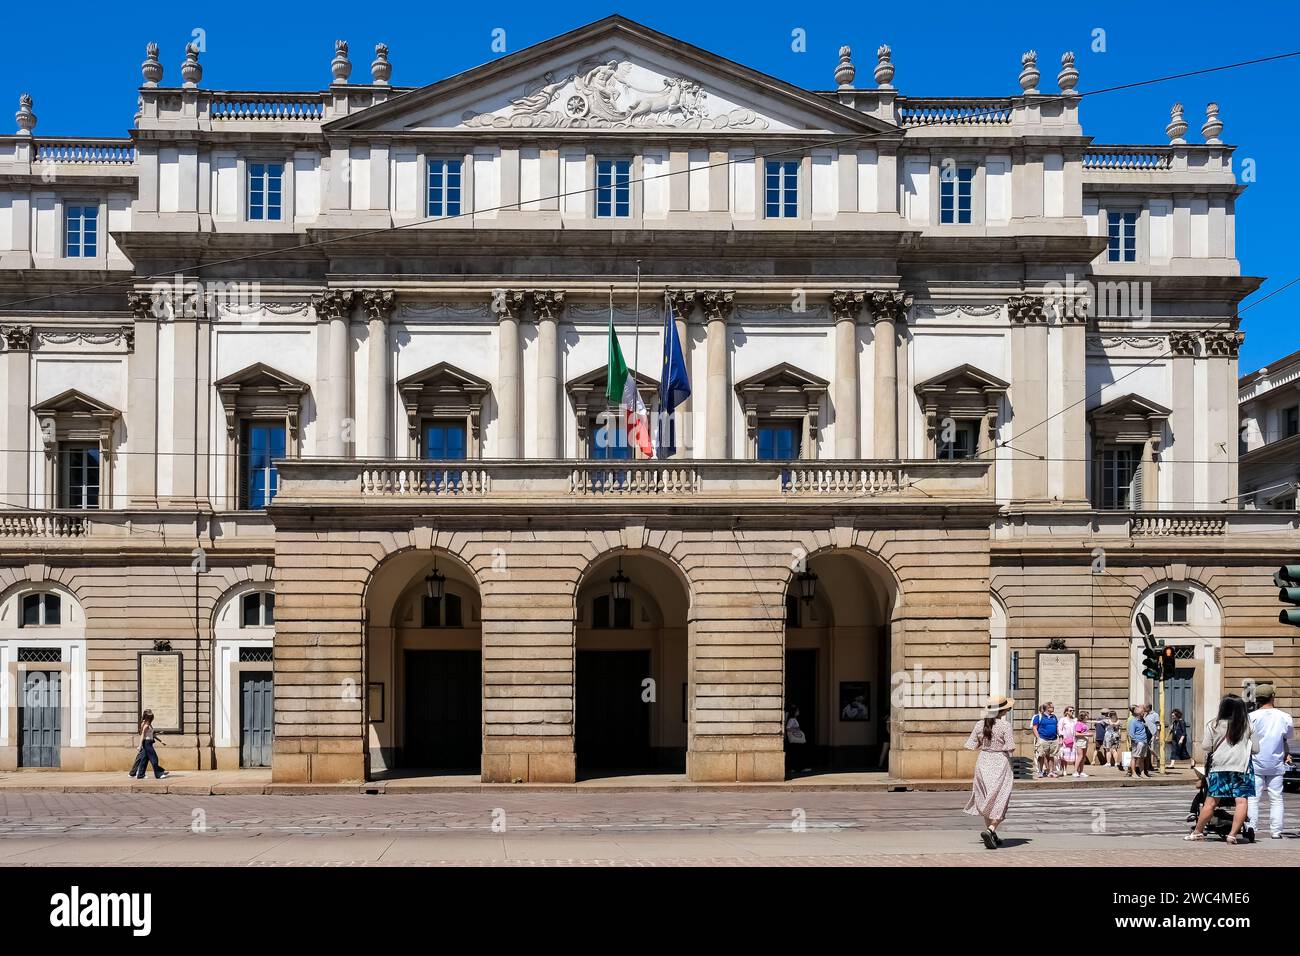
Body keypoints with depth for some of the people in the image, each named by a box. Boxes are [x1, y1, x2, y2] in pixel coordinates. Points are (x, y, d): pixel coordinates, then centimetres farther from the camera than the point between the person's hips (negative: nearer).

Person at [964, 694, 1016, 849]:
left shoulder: (979, 725, -1)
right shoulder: (1005, 726, -14)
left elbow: (971, 746, 0)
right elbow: (1011, 748, -16)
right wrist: (1011, 750, 6)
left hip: (983, 762, 5)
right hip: (1000, 763, -5)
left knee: (986, 799, 16)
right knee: (999, 801, 1)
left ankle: (993, 836, 22)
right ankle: (990, 830, -19)